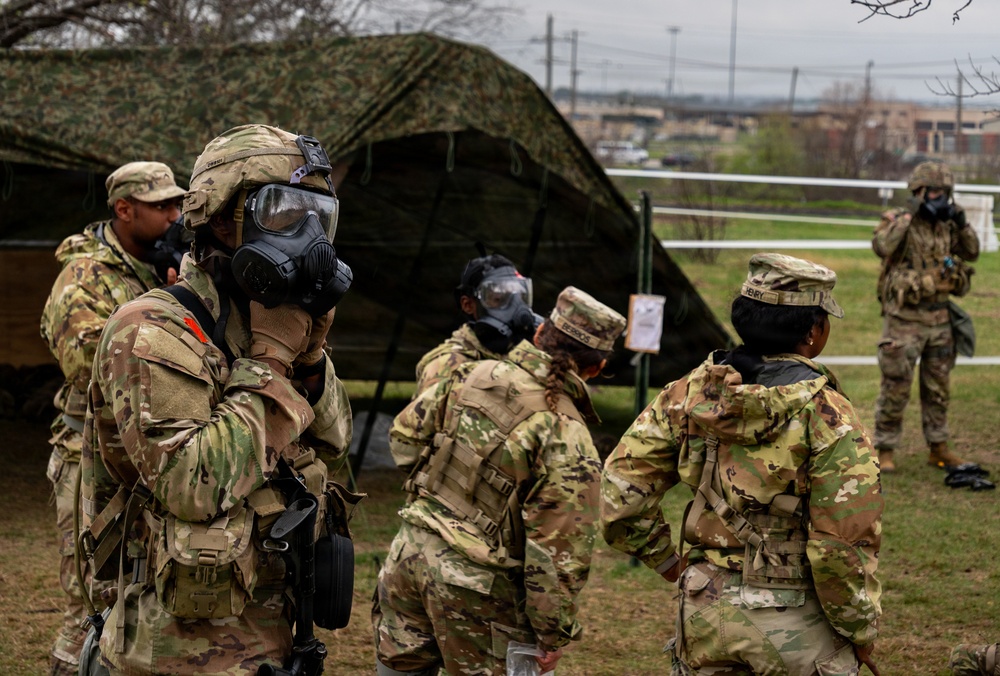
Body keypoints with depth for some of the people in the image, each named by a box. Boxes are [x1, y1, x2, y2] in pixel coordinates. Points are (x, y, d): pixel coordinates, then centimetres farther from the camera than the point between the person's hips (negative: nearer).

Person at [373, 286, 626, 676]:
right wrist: (553, 633, -7)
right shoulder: (570, 445, -17)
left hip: (411, 548, 5)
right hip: (476, 585, -5)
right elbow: (558, 553, -17)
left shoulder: (471, 377, -2)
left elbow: (404, 435, 11)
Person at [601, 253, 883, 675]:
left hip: (706, 612, 4)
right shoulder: (828, 418, -16)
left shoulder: (689, 394, -2)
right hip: (795, 625, -4)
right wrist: (860, 631, -5)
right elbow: (843, 544, -19)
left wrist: (665, 561, 11)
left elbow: (620, 492, -3)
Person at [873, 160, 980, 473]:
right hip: (904, 319, -6)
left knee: (937, 388, 13)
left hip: (939, 318, 6)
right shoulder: (896, 220, -9)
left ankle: (939, 449, 23)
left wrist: (962, 223, -3)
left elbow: (972, 252, 12)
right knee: (896, 388, -3)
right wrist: (908, 215, -25)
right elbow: (881, 246, -28)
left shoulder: (945, 225, 9)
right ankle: (885, 451, 6)